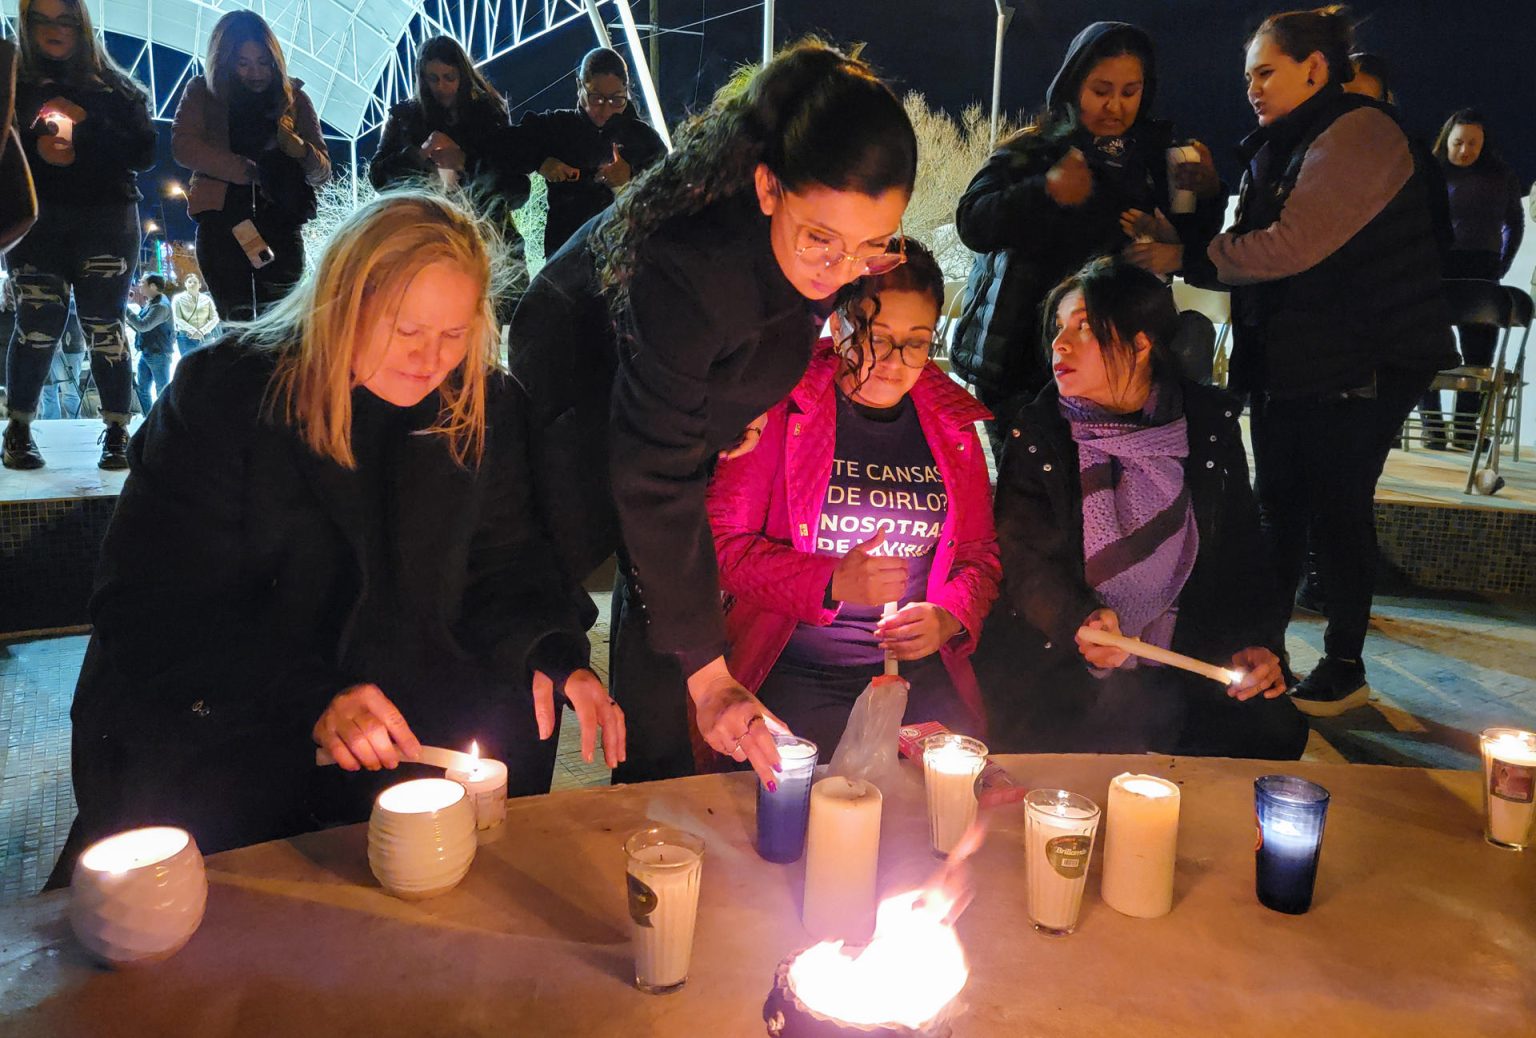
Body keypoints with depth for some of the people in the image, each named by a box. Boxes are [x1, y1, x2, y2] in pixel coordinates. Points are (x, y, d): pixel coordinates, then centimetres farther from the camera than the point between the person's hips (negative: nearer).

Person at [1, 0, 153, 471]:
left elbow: (144, 153, 0)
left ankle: (118, 433, 0)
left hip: (106, 220, -1)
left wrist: (85, 127, -11)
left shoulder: (116, 88, 10)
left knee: (104, 325, -4)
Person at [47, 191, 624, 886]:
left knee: (518, 727, -21)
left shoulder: (487, 407, 1)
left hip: (406, 714, 4)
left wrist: (555, 659, -15)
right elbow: (151, 605, -13)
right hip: (216, 719, -3)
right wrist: (310, 699, -28)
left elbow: (504, 564, 8)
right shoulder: (224, 391, -9)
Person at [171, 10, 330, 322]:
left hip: (281, 224, 0)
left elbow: (322, 172, 5)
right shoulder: (202, 92, 10)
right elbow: (182, 146, -6)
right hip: (223, 223, 0)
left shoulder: (293, 98, 10)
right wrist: (247, 169, -13)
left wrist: (298, 147, -17)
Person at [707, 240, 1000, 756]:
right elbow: (722, 543, -7)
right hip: (796, 671, -3)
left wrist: (949, 616, -6)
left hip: (919, 669, 4)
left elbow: (980, 552, 16)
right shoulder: (782, 408, -3)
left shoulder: (952, 424, 10)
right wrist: (831, 582, -19)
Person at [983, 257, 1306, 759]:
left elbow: (1241, 551, 8)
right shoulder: (1036, 434, -2)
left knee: (1273, 727, -17)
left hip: (1188, 658, 2)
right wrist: (1079, 621, -25)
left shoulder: (1211, 422, 4)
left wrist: (1258, 642, -7)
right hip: (1062, 664, -2)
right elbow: (1023, 559, -7)